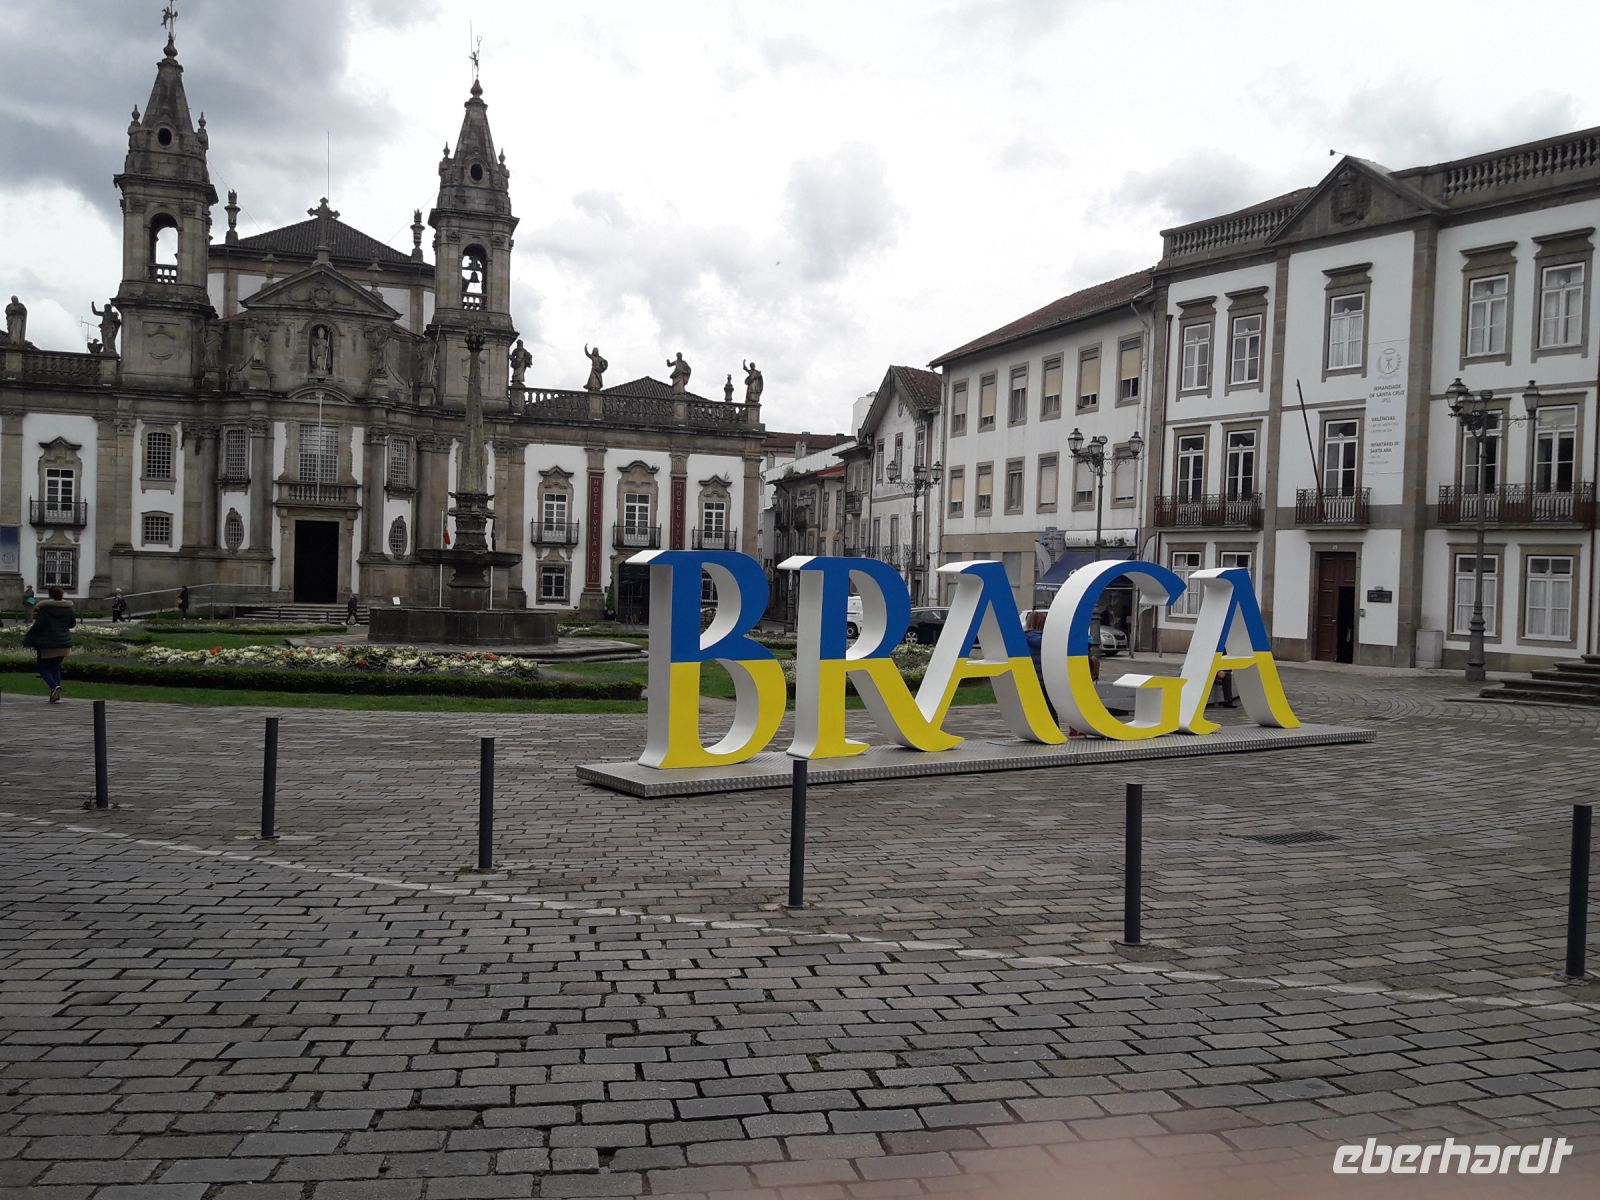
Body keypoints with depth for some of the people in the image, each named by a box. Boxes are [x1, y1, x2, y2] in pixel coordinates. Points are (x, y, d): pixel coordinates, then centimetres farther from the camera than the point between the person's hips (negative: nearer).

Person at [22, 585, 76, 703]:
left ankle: (54, 686, -21)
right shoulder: (68, 608, 2)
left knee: (44, 669, 6)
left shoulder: (44, 607, -12)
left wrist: (29, 640, -4)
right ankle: (56, 696, 5)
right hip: (63, 642, 5)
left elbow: (38, 625, -15)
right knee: (55, 668, 15)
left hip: (47, 643, -5)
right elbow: (73, 623, 10)